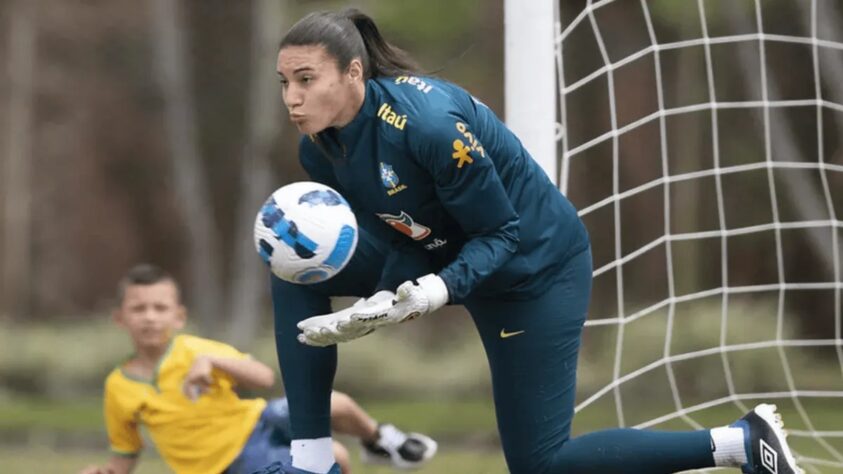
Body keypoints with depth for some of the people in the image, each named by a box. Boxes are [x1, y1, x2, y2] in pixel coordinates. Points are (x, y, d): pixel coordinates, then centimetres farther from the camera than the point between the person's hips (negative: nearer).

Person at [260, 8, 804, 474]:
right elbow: (383, 236, -5)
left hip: (536, 264, -7)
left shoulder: (427, 121, -34)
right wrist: (379, 303, -27)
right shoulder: (320, 149, -11)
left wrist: (436, 291, -42)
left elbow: (499, 234, -25)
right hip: (440, 255, 7)